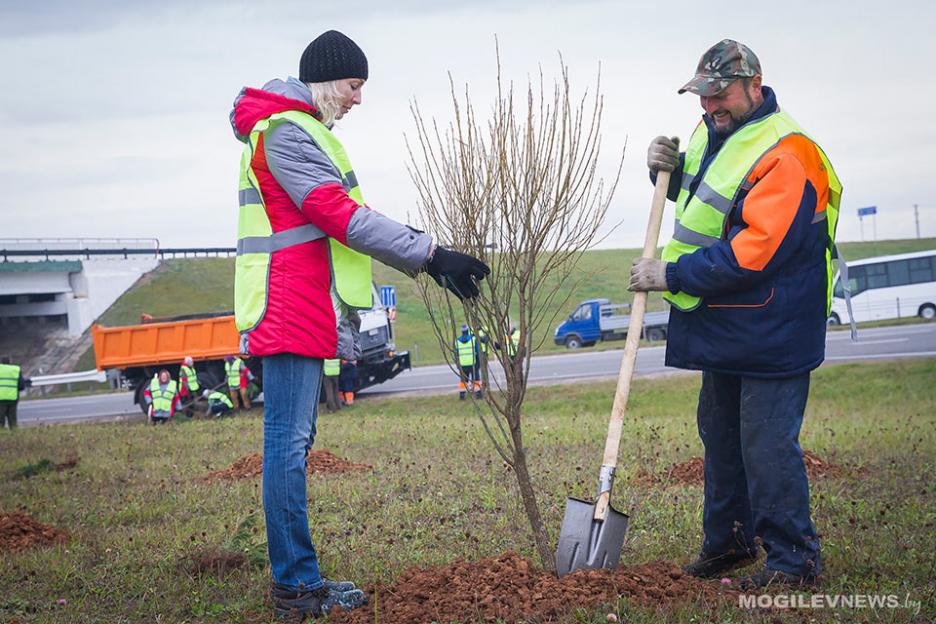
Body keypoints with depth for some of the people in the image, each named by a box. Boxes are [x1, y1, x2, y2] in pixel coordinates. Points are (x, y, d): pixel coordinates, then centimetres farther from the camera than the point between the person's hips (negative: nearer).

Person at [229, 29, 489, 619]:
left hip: (306, 313, 11)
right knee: (289, 442, -8)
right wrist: (430, 254, -18)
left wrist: (426, 251, 14)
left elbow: (348, 215, 22)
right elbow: (341, 217, -19)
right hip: (290, 310, -11)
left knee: (294, 440, 12)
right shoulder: (286, 130, -12)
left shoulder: (301, 131, 22)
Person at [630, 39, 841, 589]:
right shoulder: (714, 131, 9)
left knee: (767, 445, -8)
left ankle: (794, 557, 3)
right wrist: (670, 169, 6)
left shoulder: (785, 153, -21)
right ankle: (729, 541, 32)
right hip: (722, 326, 10)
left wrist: (673, 275, -22)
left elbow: (754, 252, -28)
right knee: (721, 435, 18)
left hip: (769, 332, -9)